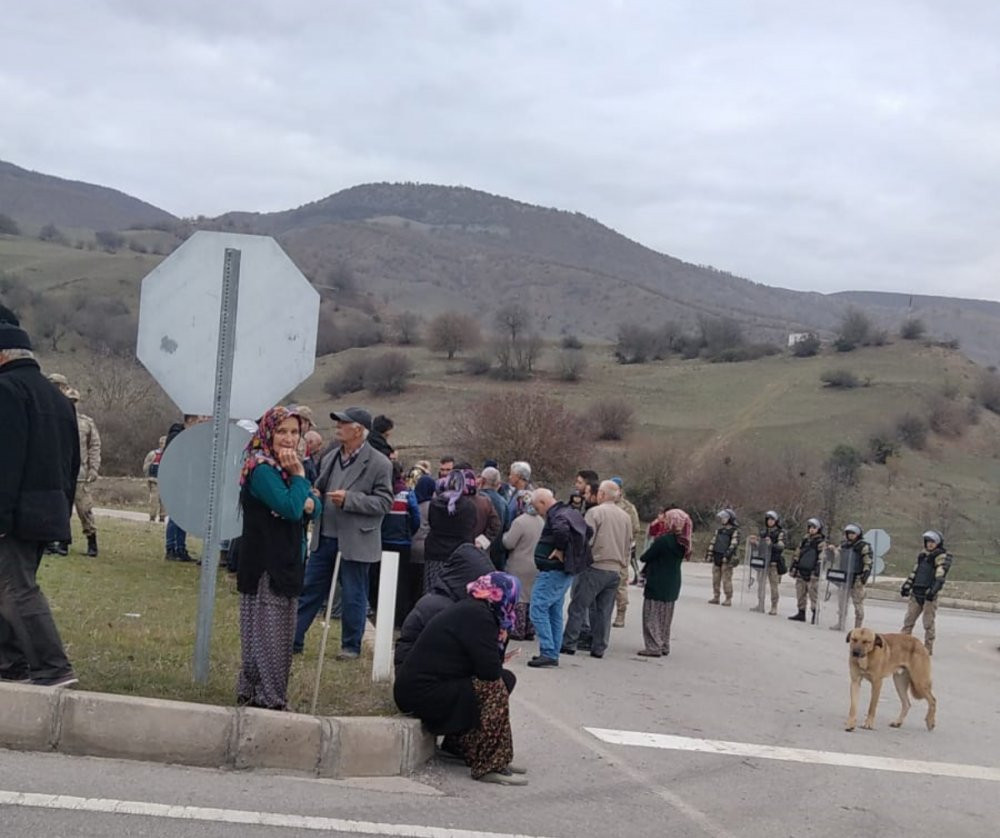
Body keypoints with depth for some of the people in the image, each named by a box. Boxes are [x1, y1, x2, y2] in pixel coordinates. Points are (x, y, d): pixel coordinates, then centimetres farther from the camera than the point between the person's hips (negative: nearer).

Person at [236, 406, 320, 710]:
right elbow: (290, 508, -25)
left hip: (285, 561, 10)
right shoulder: (262, 469, -16)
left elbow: (314, 508, 10)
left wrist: (310, 503, -11)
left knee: (282, 632, 15)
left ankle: (251, 692, 24)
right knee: (267, 632, -5)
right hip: (265, 563, -10)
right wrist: (299, 475, -16)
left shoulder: (286, 466, 13)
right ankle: (267, 699, 1)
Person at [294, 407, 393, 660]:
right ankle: (293, 639, 19)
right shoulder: (330, 458, 10)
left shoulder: (379, 464, -9)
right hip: (325, 537, 6)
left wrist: (349, 499, -21)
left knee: (353, 596, 5)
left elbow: (384, 502, -12)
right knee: (309, 590, 10)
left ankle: (351, 646, 19)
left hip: (355, 542, -6)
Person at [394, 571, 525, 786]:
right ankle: (490, 766, -17)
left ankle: (459, 745, 19)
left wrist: (501, 638, 2)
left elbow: (491, 668, 16)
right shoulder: (478, 615, -16)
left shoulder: (467, 609, 14)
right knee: (495, 689, -18)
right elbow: (490, 672, -20)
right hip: (422, 694, -10)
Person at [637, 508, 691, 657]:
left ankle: (654, 647, -2)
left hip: (657, 585, -8)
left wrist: (642, 558, 8)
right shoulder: (682, 543, 4)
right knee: (665, 617, 17)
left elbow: (645, 558, -16)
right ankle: (664, 646, 21)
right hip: (672, 585, 8)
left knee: (652, 616, 0)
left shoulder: (664, 540, -19)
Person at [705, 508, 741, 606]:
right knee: (715, 579, 7)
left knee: (726, 579, -6)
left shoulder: (735, 531, -5)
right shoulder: (719, 530, 16)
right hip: (717, 557, 7)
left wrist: (727, 555, -22)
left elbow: (733, 544, -14)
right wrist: (709, 553, 9)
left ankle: (728, 599, -1)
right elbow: (713, 542, 16)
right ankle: (715, 597, 13)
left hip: (726, 559, -7)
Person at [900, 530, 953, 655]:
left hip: (929, 595, -6)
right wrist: (906, 586, 15)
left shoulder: (942, 557, -5)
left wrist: (933, 590, -27)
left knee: (928, 623, 0)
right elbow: (914, 572, 22)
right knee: (908, 620, 6)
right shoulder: (922, 555, 16)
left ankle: (928, 648, 7)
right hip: (916, 593, 6)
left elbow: (940, 576, -16)